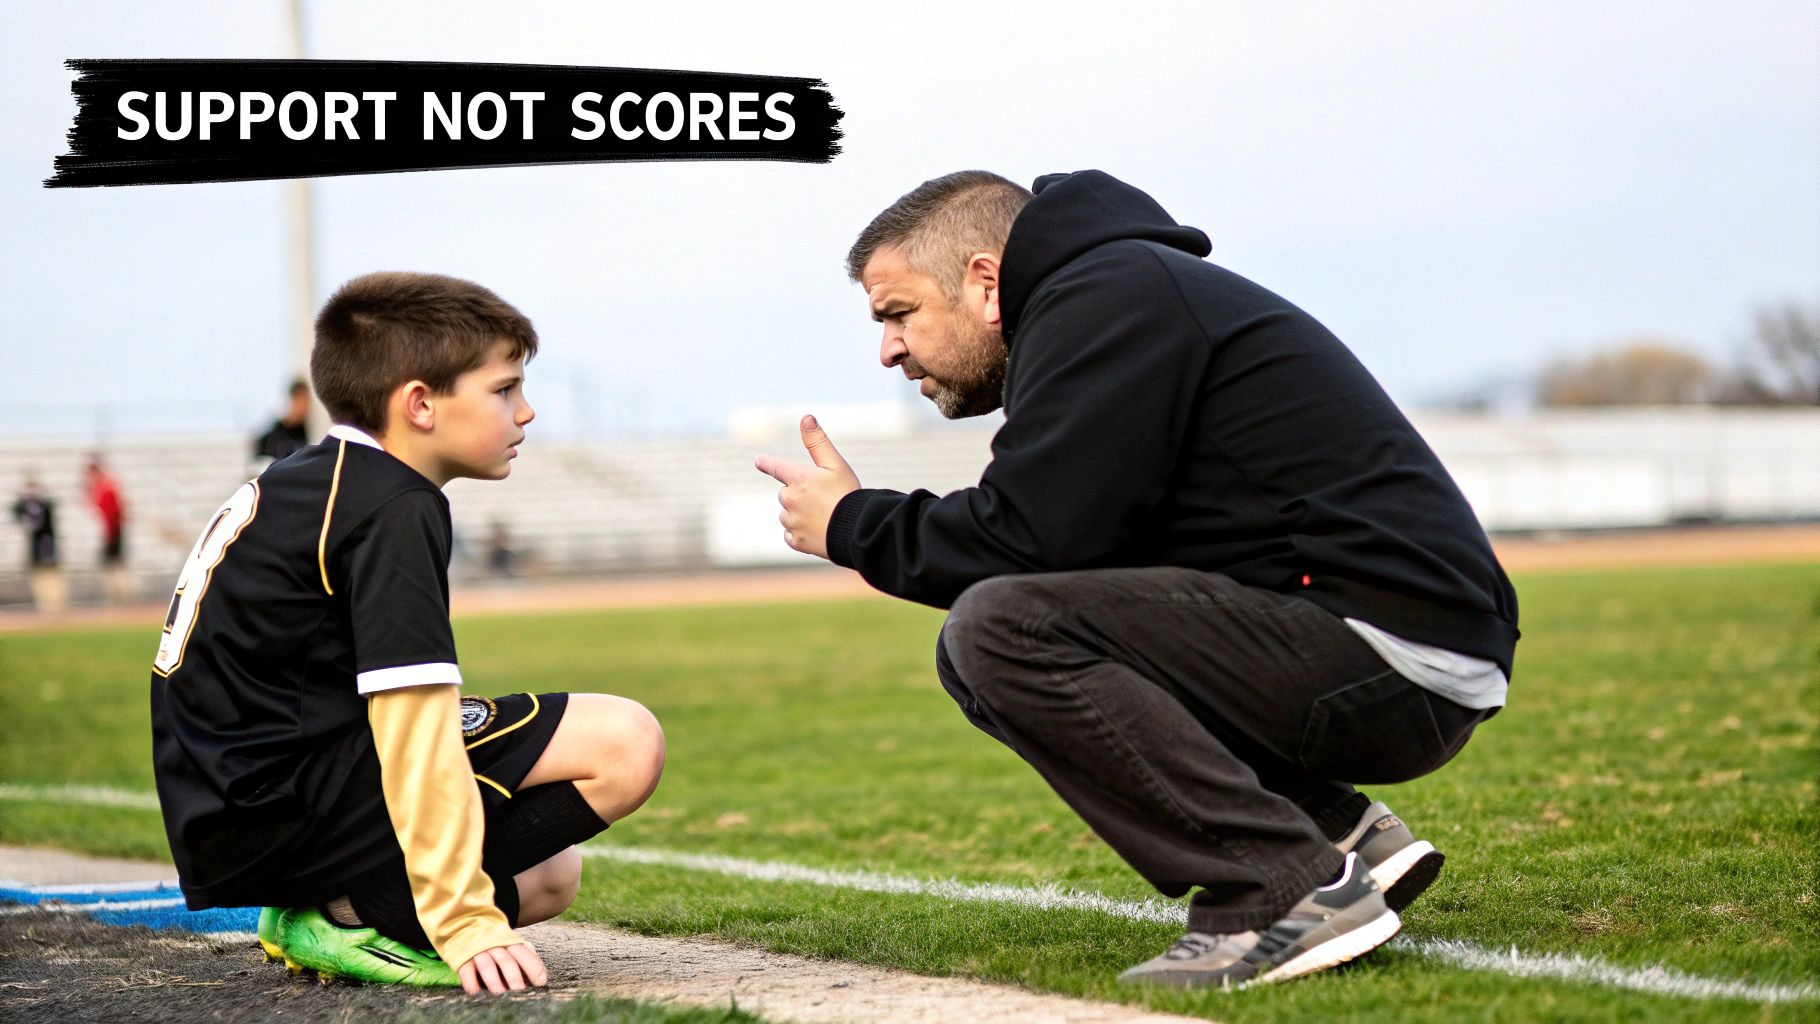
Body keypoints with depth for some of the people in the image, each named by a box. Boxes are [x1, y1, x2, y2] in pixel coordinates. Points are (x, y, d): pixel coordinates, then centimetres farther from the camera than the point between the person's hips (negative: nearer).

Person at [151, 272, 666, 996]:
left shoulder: (296, 484, 18)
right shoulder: (396, 509, -13)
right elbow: (414, 720, -21)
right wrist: (464, 918, -22)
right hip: (282, 808, -10)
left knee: (550, 877, 22)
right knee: (623, 745, -16)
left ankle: (323, 911, 7)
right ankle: (355, 914, -13)